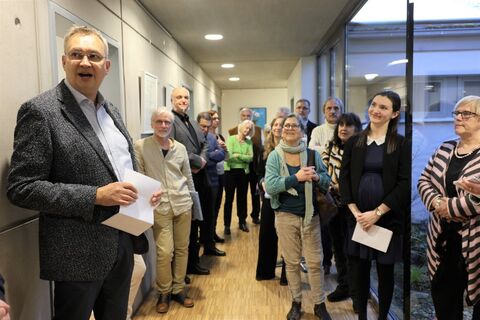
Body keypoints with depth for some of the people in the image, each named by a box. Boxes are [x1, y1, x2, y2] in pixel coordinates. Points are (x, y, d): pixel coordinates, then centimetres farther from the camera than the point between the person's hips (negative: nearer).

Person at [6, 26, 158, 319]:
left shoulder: (111, 110, 9)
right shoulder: (40, 111, -13)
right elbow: (21, 188, -16)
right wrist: (96, 196, -23)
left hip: (123, 241, 7)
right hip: (79, 252, -6)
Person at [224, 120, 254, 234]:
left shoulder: (249, 142, 6)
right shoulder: (231, 139, -4)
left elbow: (251, 158, -6)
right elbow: (229, 156, -16)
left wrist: (238, 155, -15)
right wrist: (244, 158, -13)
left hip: (244, 172, 3)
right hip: (231, 171, -3)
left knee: (242, 198, 13)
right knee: (229, 199, 2)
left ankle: (242, 222, 26)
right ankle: (227, 225, 10)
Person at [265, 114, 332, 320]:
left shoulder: (313, 154, -1)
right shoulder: (275, 156, -4)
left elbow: (327, 182, 3)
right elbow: (270, 186, -16)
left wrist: (317, 177, -20)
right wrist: (296, 177, -24)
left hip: (310, 215, 1)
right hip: (285, 215, 0)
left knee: (315, 262, 7)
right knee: (291, 262, 12)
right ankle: (296, 303, 29)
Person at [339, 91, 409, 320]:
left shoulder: (401, 144, -2)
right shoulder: (354, 142, 4)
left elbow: (404, 184, -8)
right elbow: (344, 178, 1)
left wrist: (377, 212, -14)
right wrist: (356, 212, -10)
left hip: (388, 218, -2)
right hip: (358, 217, 2)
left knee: (385, 270, 10)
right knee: (360, 268, 11)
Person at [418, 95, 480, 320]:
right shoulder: (444, 149, 8)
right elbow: (424, 180, 9)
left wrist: (452, 206, -19)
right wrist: (436, 202, -9)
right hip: (442, 239, 6)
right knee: (442, 297, 19)